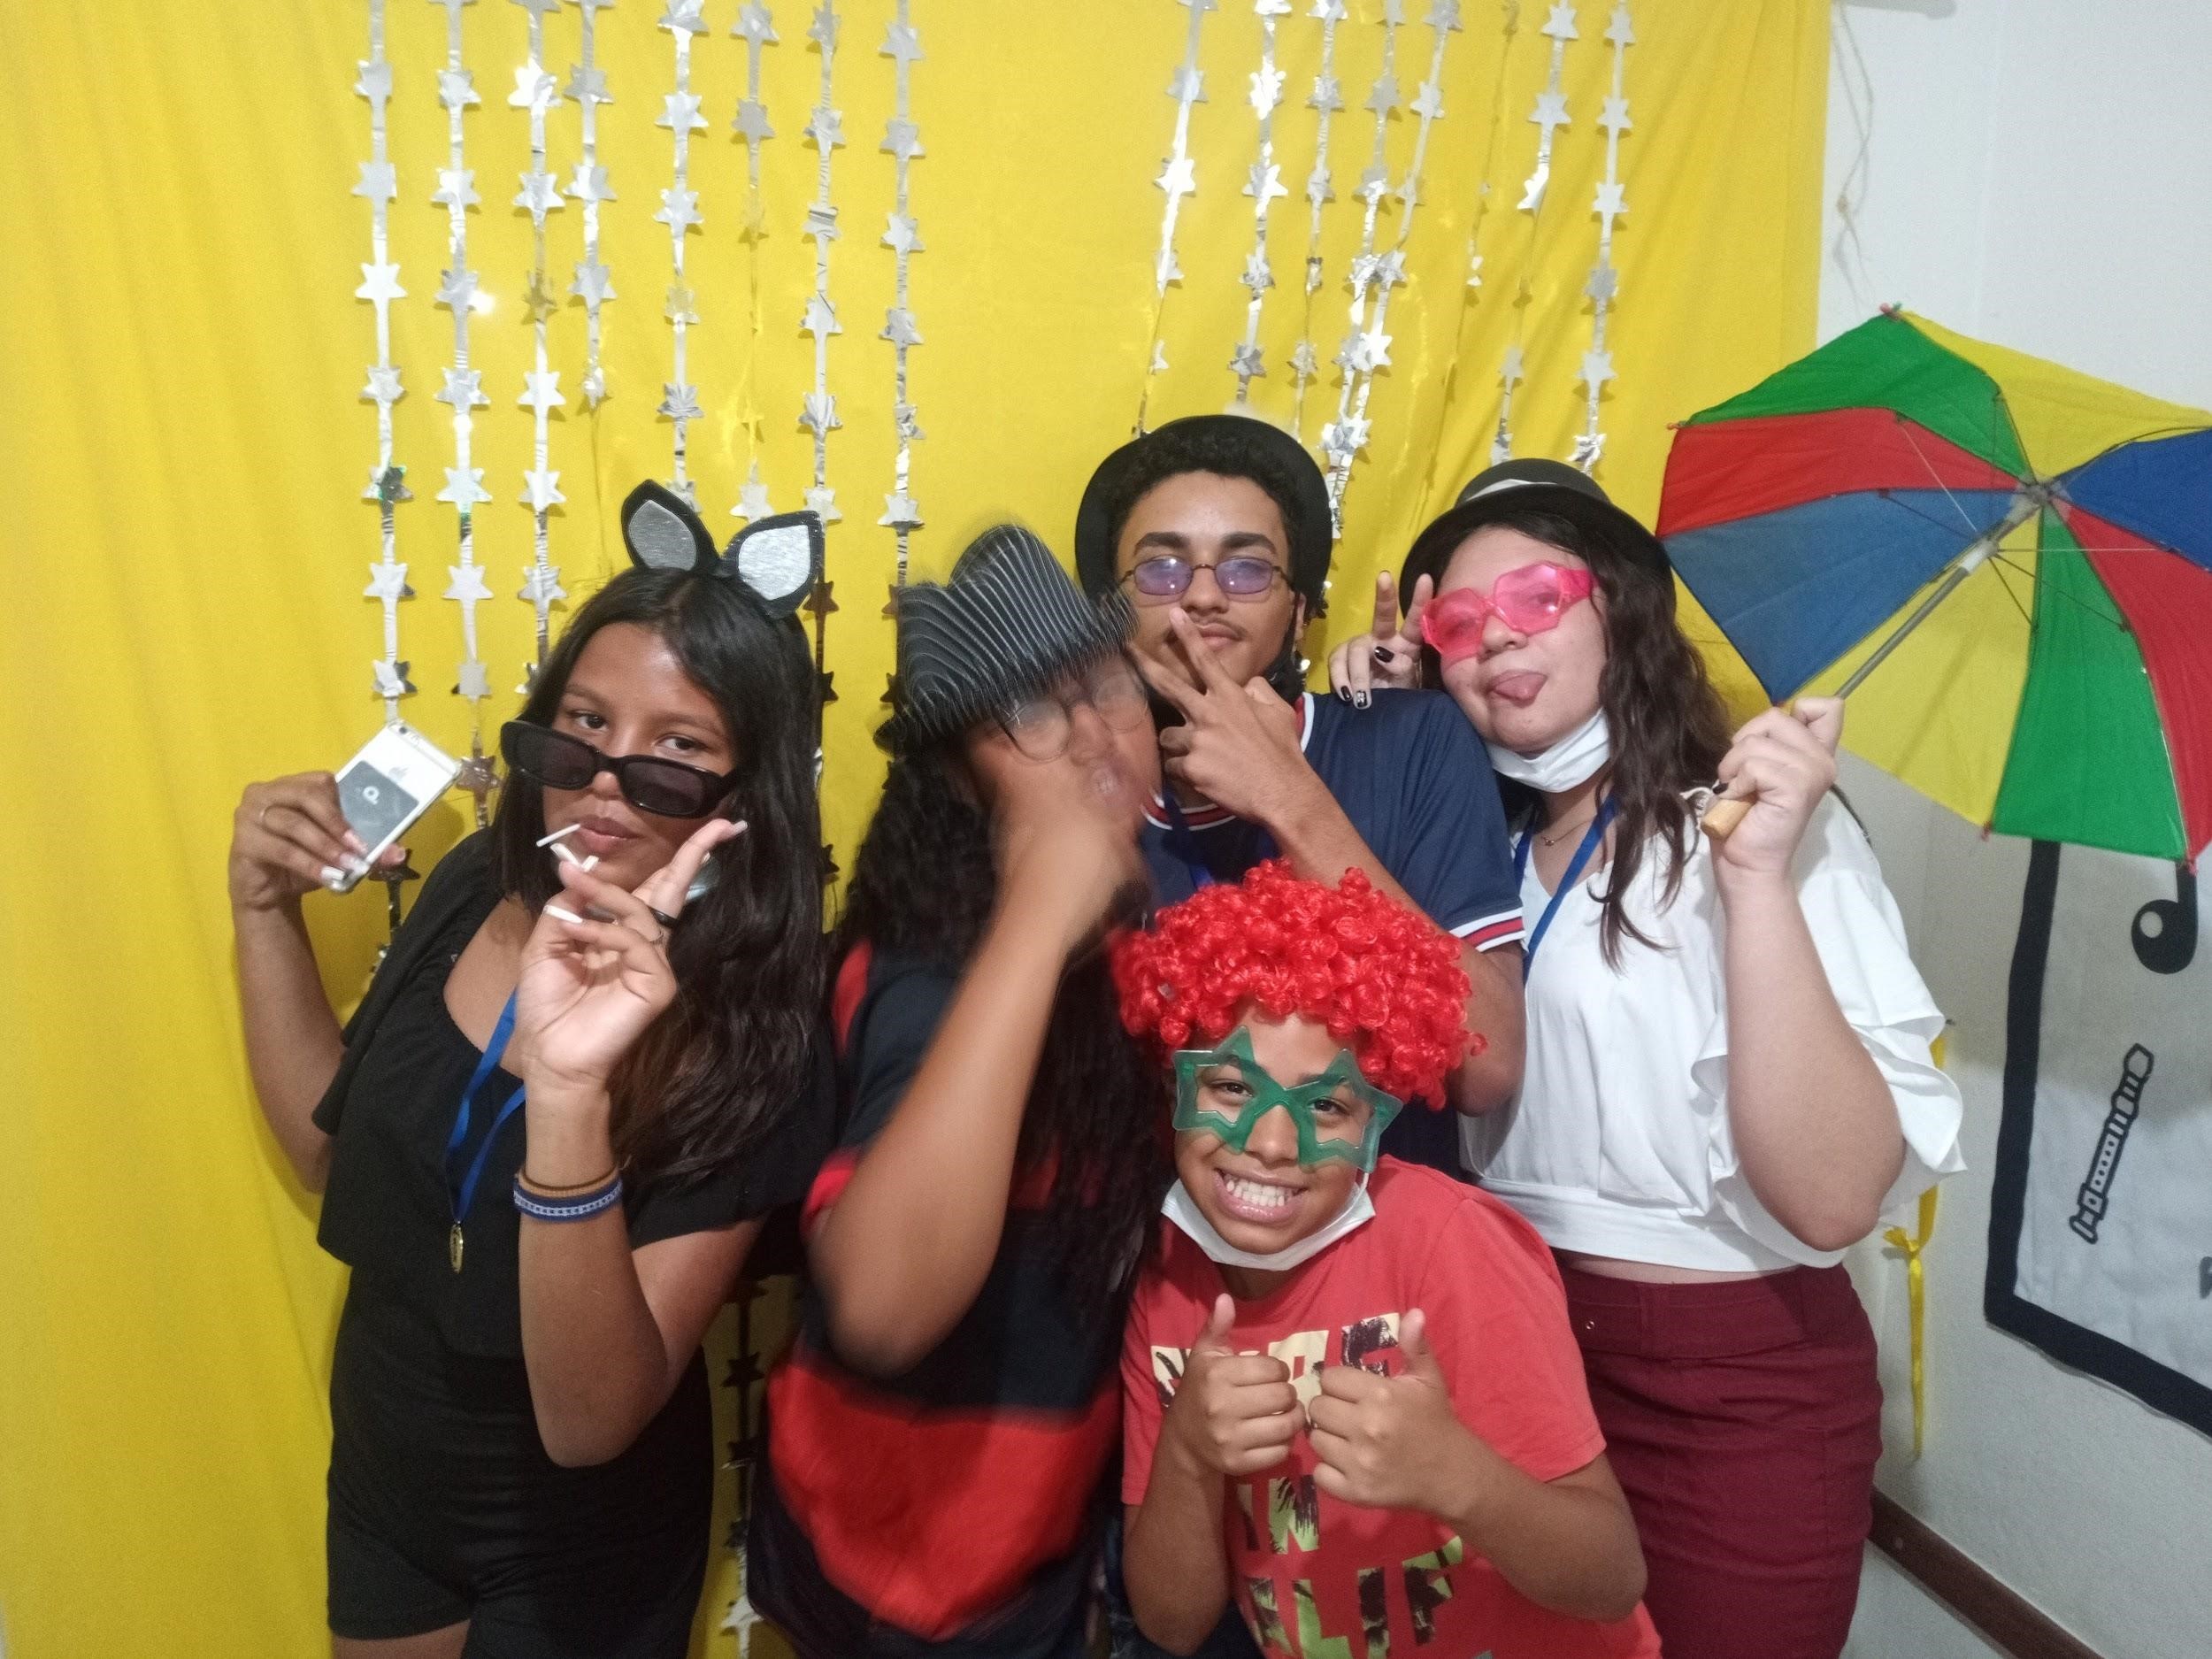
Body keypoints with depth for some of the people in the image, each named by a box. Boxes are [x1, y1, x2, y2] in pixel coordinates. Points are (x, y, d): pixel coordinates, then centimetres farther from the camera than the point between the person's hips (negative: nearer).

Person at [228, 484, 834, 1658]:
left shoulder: (752, 1046, -27)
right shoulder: (473, 886, -11)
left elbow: (591, 1421, -33)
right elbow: (333, 1147, 4)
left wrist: (568, 1094, -48)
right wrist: (265, 910, -9)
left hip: (579, 1544, -5)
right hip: (383, 1480, 5)